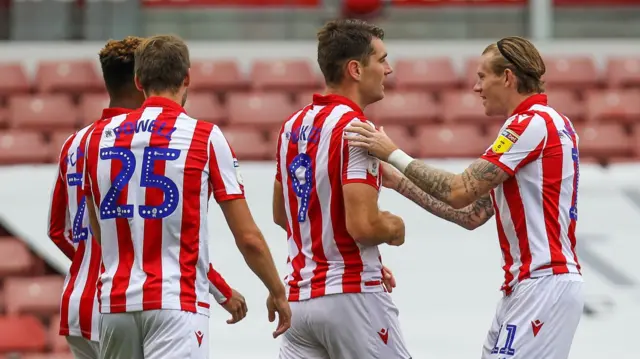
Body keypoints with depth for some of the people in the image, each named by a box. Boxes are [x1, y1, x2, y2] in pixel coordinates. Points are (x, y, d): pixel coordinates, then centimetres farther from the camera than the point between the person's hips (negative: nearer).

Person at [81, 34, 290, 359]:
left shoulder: (99, 135, 8)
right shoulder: (205, 137, -4)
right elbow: (248, 238, -1)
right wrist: (278, 293, 16)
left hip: (115, 304, 5)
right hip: (177, 306, -5)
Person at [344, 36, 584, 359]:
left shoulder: (532, 123, -13)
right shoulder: (542, 122, 19)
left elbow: (459, 193, -18)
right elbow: (472, 215, 17)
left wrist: (393, 154, -11)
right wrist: (399, 182, 14)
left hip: (545, 284, -10)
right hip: (524, 284, 10)